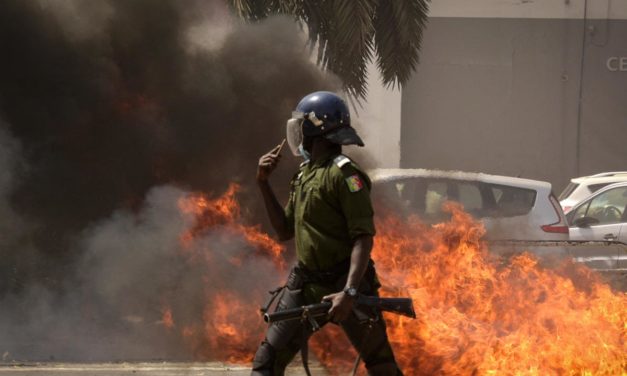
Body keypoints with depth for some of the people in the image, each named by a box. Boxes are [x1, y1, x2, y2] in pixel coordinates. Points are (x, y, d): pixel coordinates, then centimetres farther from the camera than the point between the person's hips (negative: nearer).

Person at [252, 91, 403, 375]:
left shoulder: (343, 173, -14)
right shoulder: (304, 173, 13)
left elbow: (364, 238, -20)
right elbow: (285, 231, 20)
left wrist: (349, 292, -31)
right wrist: (263, 184, 11)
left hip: (343, 283, -8)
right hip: (305, 284, 8)